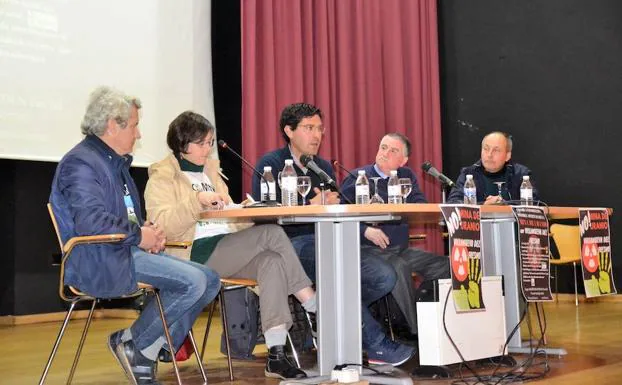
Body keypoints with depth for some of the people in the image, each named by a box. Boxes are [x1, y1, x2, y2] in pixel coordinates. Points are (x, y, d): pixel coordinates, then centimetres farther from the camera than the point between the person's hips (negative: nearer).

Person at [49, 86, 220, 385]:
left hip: (127, 250, 11)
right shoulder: (81, 163, -12)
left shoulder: (115, 162, 21)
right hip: (100, 262, -11)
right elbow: (90, 220, -27)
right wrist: (139, 235, -16)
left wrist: (149, 230, 6)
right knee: (193, 282, -23)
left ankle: (148, 354, 1)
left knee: (210, 281, 2)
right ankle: (131, 344, -5)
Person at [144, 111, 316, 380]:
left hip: (226, 249, 6)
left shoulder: (211, 170, 25)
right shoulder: (162, 178, 4)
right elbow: (163, 225, -12)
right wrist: (197, 200, -23)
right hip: (196, 255, -6)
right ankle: (314, 305, -15)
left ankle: (276, 354, -32)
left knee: (271, 261, -28)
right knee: (271, 234, -24)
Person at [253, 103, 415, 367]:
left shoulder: (324, 167, 21)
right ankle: (375, 344, -21)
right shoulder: (271, 164, 2)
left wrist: (332, 204, -7)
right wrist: (312, 206, -15)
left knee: (385, 277, -13)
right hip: (290, 245, -6)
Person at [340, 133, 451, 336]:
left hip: (401, 249, 6)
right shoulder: (357, 178, 1)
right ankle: (416, 331, -29)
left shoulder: (407, 176, 16)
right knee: (399, 267, -34)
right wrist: (366, 230, -21)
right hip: (369, 250, -6)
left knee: (445, 265, -11)